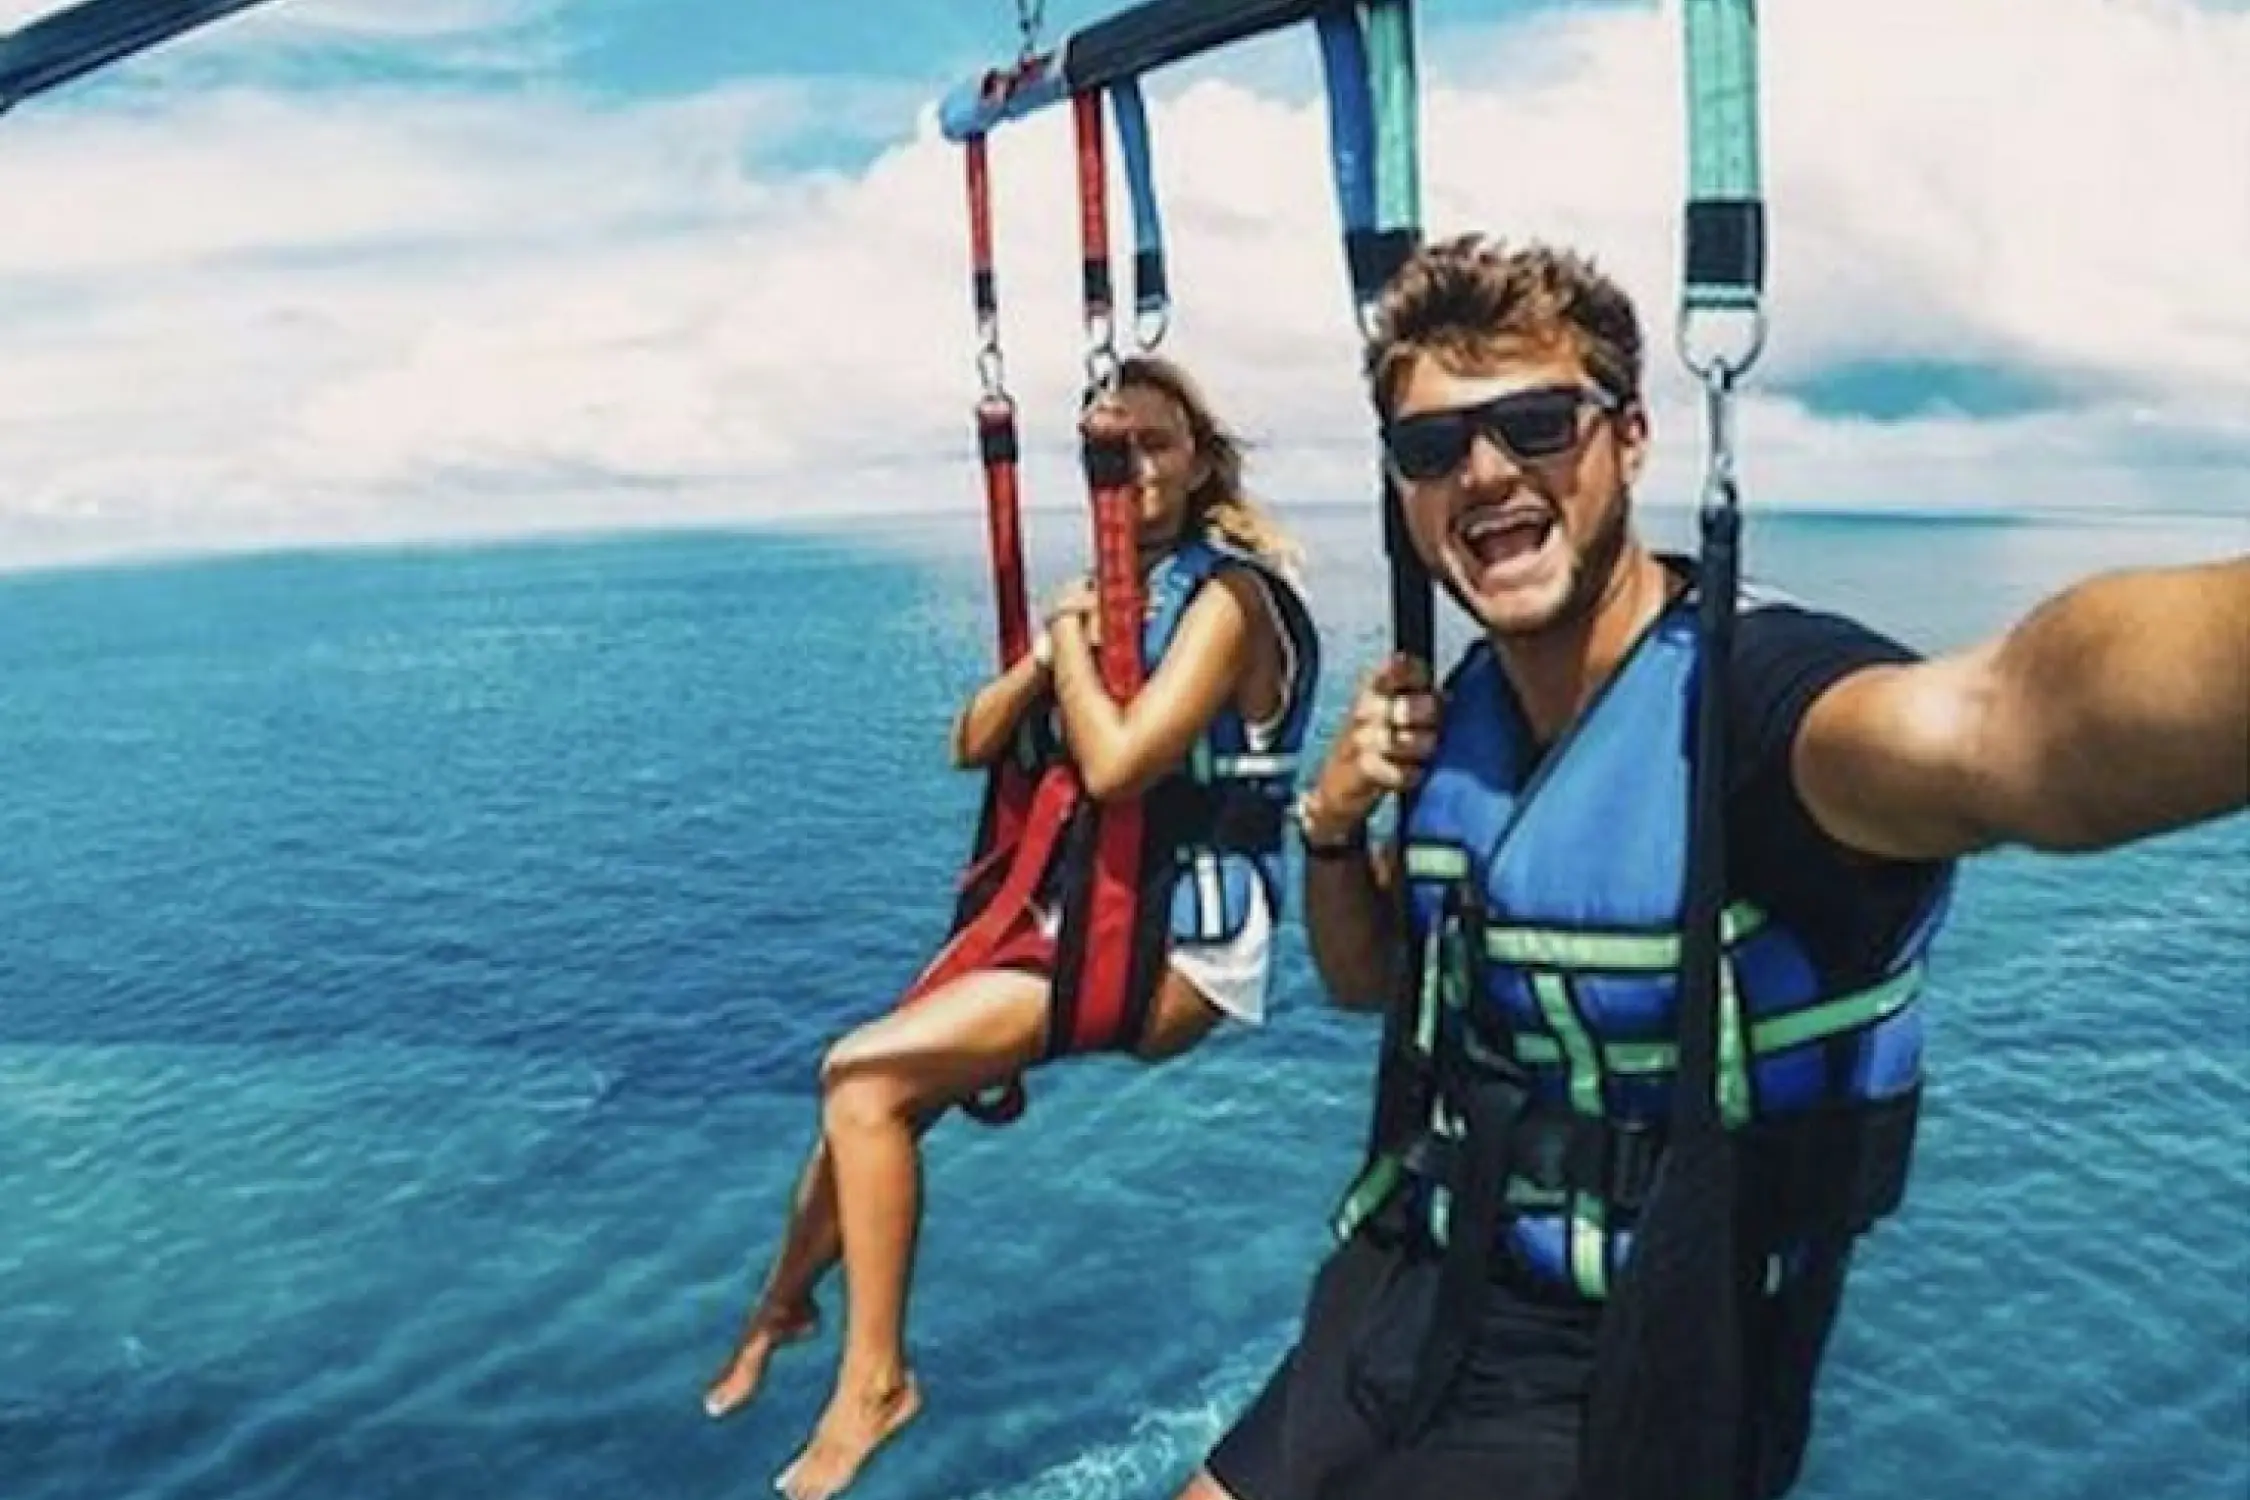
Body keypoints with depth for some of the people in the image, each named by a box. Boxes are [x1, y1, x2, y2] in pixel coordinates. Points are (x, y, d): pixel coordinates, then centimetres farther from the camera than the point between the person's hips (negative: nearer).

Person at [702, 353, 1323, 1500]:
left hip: (1177, 944, -8)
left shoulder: (1224, 593, -12)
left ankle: (875, 1379, 0)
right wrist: (1052, 648, -6)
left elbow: (1114, 764, -25)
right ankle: (786, 1301, 30)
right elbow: (974, 744, 10)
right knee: (872, 1091, 4)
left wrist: (1071, 640, -11)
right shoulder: (1112, 588, 12)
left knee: (864, 1074, -16)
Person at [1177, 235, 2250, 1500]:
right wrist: (1333, 823, -10)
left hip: (1616, 1392, -6)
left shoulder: (1750, 696, -24)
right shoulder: (1465, 709, -1)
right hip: (1411, 1294, 7)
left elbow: (2020, 726, -47)